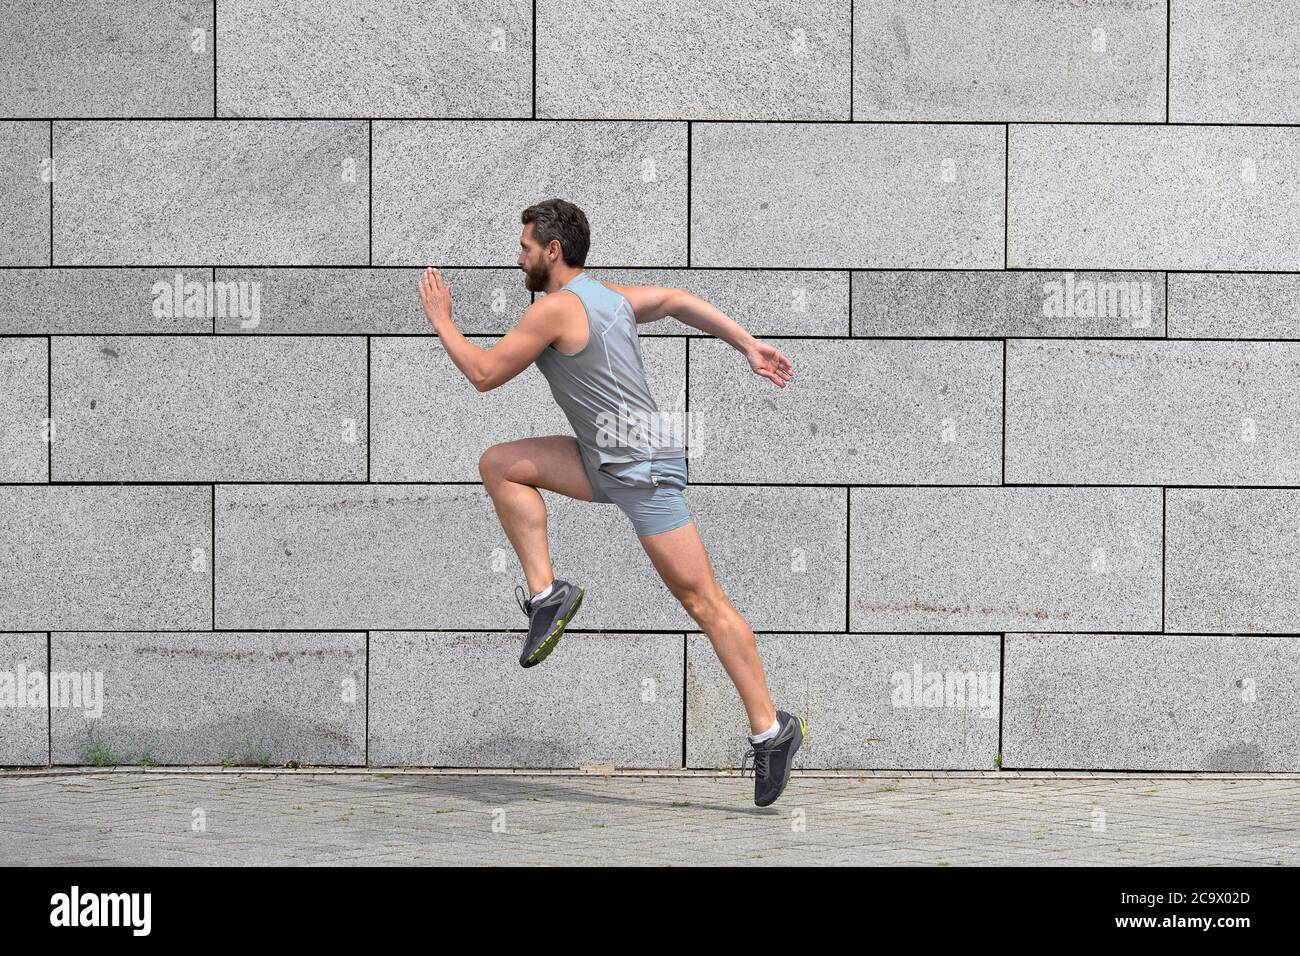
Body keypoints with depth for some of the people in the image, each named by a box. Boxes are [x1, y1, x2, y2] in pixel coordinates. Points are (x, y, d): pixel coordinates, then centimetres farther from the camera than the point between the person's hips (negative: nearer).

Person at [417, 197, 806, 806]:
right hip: (609, 464, 10)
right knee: (500, 465, 4)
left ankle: (771, 729, -5)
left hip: (644, 469, -10)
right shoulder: (606, 295, 14)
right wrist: (750, 348, 25)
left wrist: (441, 321, 5)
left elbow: (484, 374, -10)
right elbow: (678, 301, 23)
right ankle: (546, 593, 1)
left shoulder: (556, 308, -14)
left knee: (701, 600, -8)